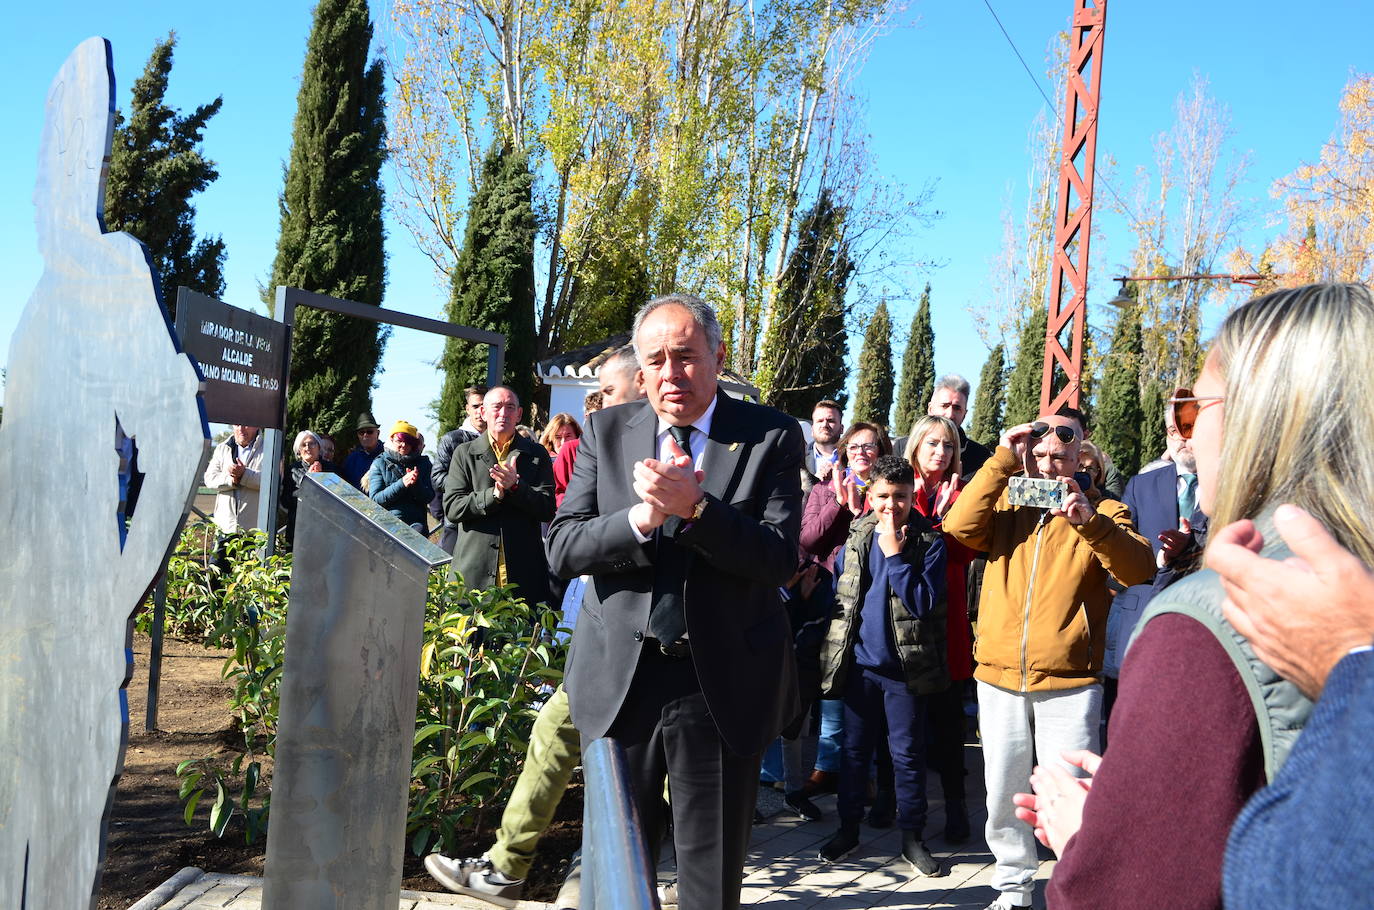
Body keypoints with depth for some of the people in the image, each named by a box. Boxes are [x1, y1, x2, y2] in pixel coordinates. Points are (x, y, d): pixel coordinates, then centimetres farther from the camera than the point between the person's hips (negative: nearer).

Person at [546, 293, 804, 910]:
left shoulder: (771, 436, -4)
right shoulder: (606, 432, 3)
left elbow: (780, 559, -12)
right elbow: (562, 548, -3)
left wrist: (694, 507, -25)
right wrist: (642, 517, -20)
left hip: (722, 685, -2)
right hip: (617, 678, 2)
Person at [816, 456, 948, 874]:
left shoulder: (929, 542, -6)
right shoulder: (854, 537, 4)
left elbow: (924, 604, -15)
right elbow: (836, 591, 14)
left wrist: (895, 555, -19)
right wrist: (833, 646, 10)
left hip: (904, 665, -3)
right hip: (859, 662, 3)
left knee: (907, 753, 5)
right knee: (854, 748, 13)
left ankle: (912, 837, 18)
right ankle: (848, 828, 26)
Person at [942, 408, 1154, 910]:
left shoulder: (1102, 510, 6)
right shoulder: (1006, 503, 12)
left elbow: (1139, 569, -10)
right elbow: (960, 526, -9)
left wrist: (1088, 521, -25)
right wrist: (1003, 459, -9)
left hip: (1069, 681, -2)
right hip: (999, 677, 3)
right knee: (1003, 793, 11)